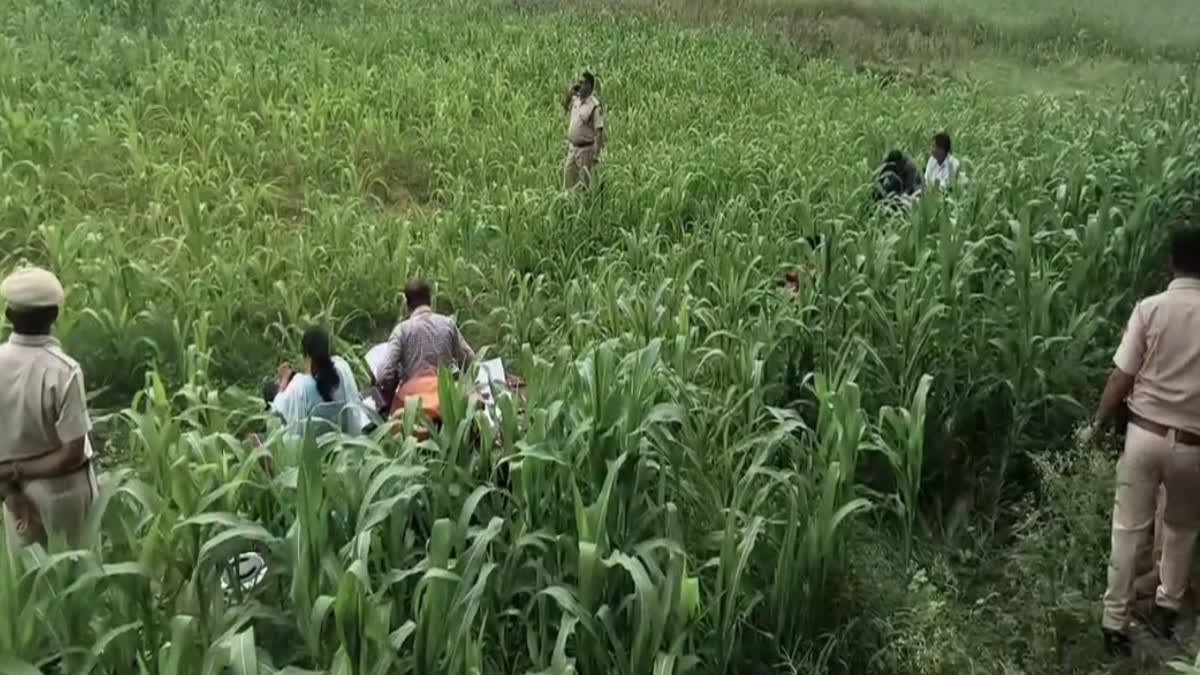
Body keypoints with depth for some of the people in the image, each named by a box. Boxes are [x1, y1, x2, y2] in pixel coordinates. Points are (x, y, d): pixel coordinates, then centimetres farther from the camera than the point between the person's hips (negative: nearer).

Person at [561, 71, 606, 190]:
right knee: (568, 177, 18)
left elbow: (599, 132, -19)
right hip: (572, 146, 8)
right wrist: (570, 92, 1)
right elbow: (565, 106, 21)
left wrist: (596, 155, -22)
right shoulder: (576, 99, 2)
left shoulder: (595, 106, -19)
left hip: (586, 148, -8)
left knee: (584, 182, 3)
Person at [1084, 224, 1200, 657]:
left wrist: (1097, 424, 7)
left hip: (1145, 433, -1)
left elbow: (1122, 378, -7)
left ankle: (1115, 625, 12)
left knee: (1129, 530, 8)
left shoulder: (1150, 308, -8)